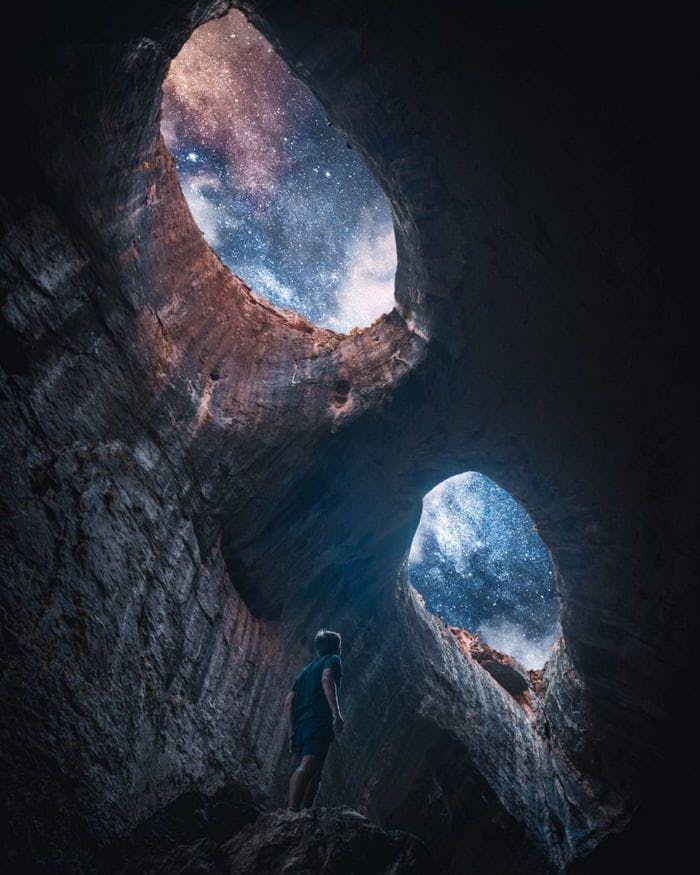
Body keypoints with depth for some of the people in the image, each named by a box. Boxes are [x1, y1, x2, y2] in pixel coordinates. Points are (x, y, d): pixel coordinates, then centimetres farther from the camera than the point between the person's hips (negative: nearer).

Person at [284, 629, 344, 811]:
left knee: (314, 772, 12)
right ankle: (293, 812, -35)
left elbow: (288, 701, 22)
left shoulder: (306, 670, 31)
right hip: (319, 723, -8)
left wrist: (292, 733, 20)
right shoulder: (333, 660, 11)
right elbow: (327, 679, -13)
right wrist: (337, 714, -22)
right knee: (308, 767, -21)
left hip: (300, 727, 8)